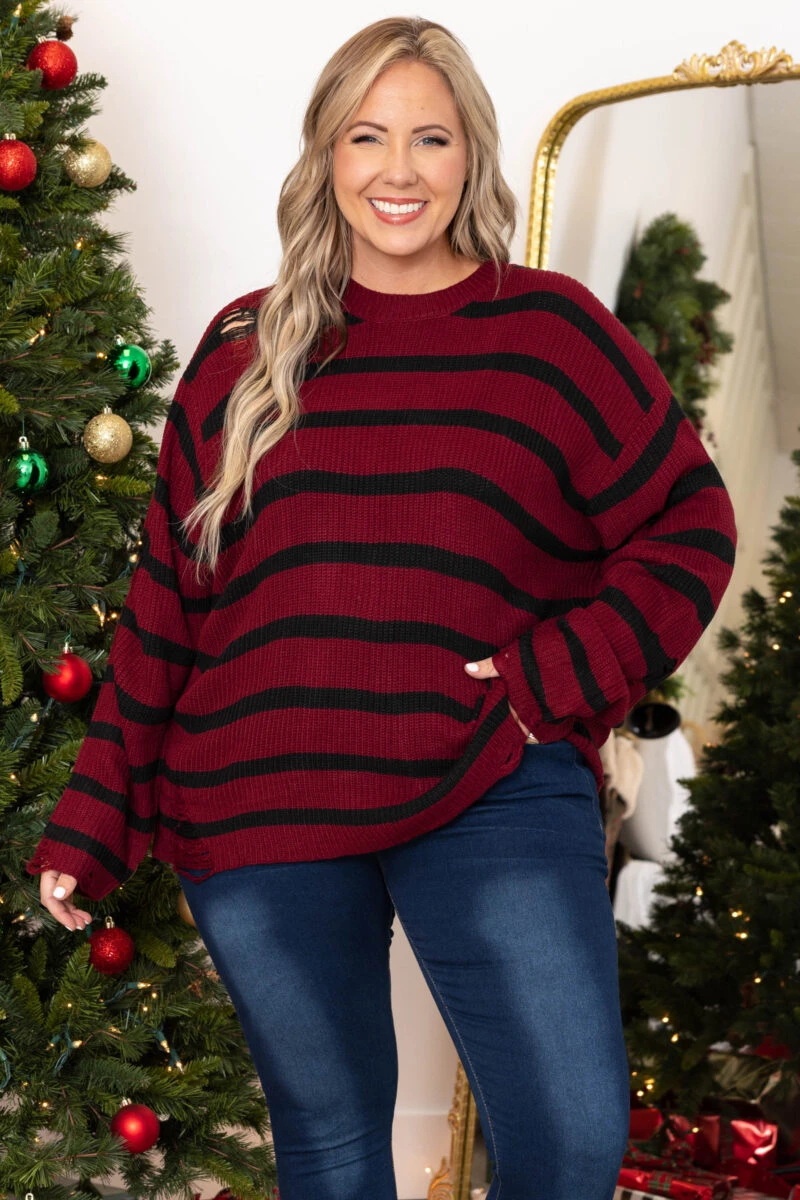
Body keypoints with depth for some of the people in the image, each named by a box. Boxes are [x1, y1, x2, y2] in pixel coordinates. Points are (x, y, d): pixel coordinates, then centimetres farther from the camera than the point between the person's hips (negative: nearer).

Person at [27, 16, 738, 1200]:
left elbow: (691, 525, 4)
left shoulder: (553, 329, 2)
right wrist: (92, 820, 8)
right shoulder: (245, 348, 7)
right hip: (260, 808, 2)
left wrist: (565, 676, -10)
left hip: (496, 794, -1)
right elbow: (166, 599, 9)